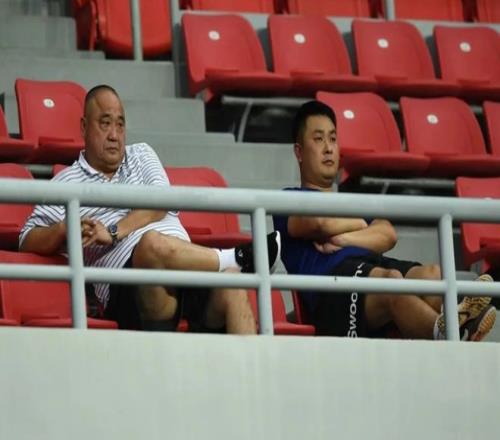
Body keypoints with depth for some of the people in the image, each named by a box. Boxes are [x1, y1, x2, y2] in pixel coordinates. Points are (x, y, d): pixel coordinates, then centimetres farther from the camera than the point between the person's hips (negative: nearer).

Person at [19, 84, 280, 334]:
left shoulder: (141, 155, 28)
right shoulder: (67, 183, 19)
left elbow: (161, 205, 9)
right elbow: (28, 241, 12)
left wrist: (114, 233, -7)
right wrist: (64, 230, -10)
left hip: (186, 264, 3)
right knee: (152, 243, -38)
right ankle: (235, 258, -24)